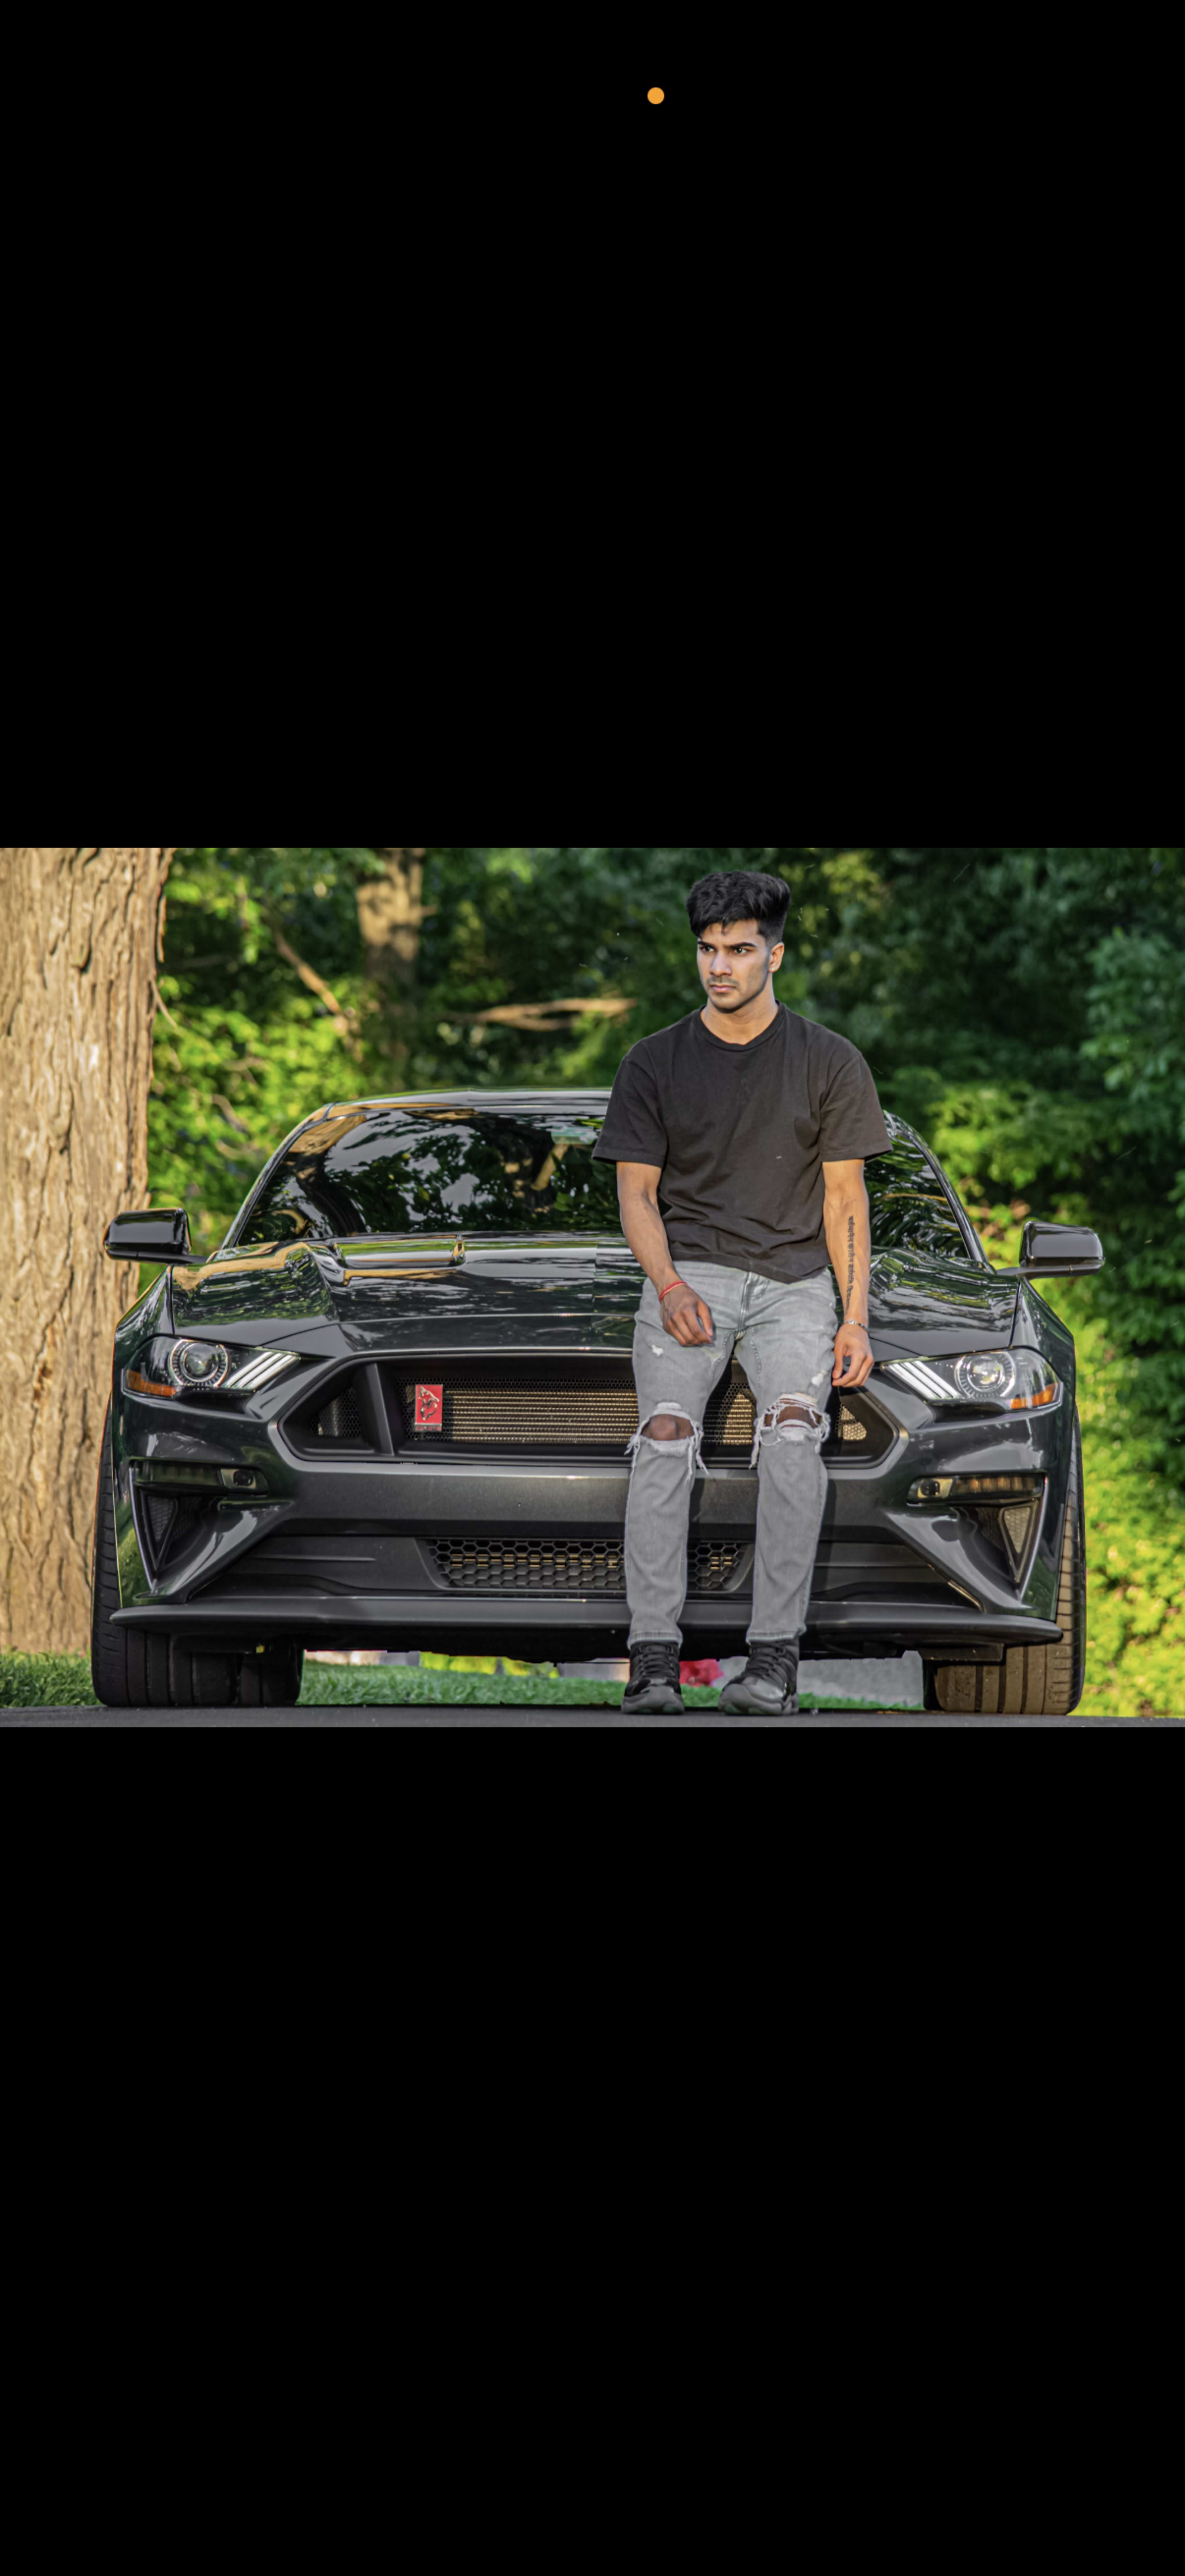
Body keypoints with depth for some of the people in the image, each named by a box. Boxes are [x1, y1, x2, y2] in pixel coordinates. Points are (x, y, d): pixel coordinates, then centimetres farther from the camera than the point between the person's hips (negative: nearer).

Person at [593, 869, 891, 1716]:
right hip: (689, 1273, 1)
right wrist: (671, 1287, -12)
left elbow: (846, 1197, 7)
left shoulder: (830, 1062, 7)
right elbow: (637, 1192, 6)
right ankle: (655, 1655, -30)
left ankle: (776, 1650, -29)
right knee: (667, 1433, -25)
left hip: (795, 1280, 0)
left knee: (792, 1427, -28)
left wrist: (856, 1318, -2)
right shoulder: (656, 1063, 8)